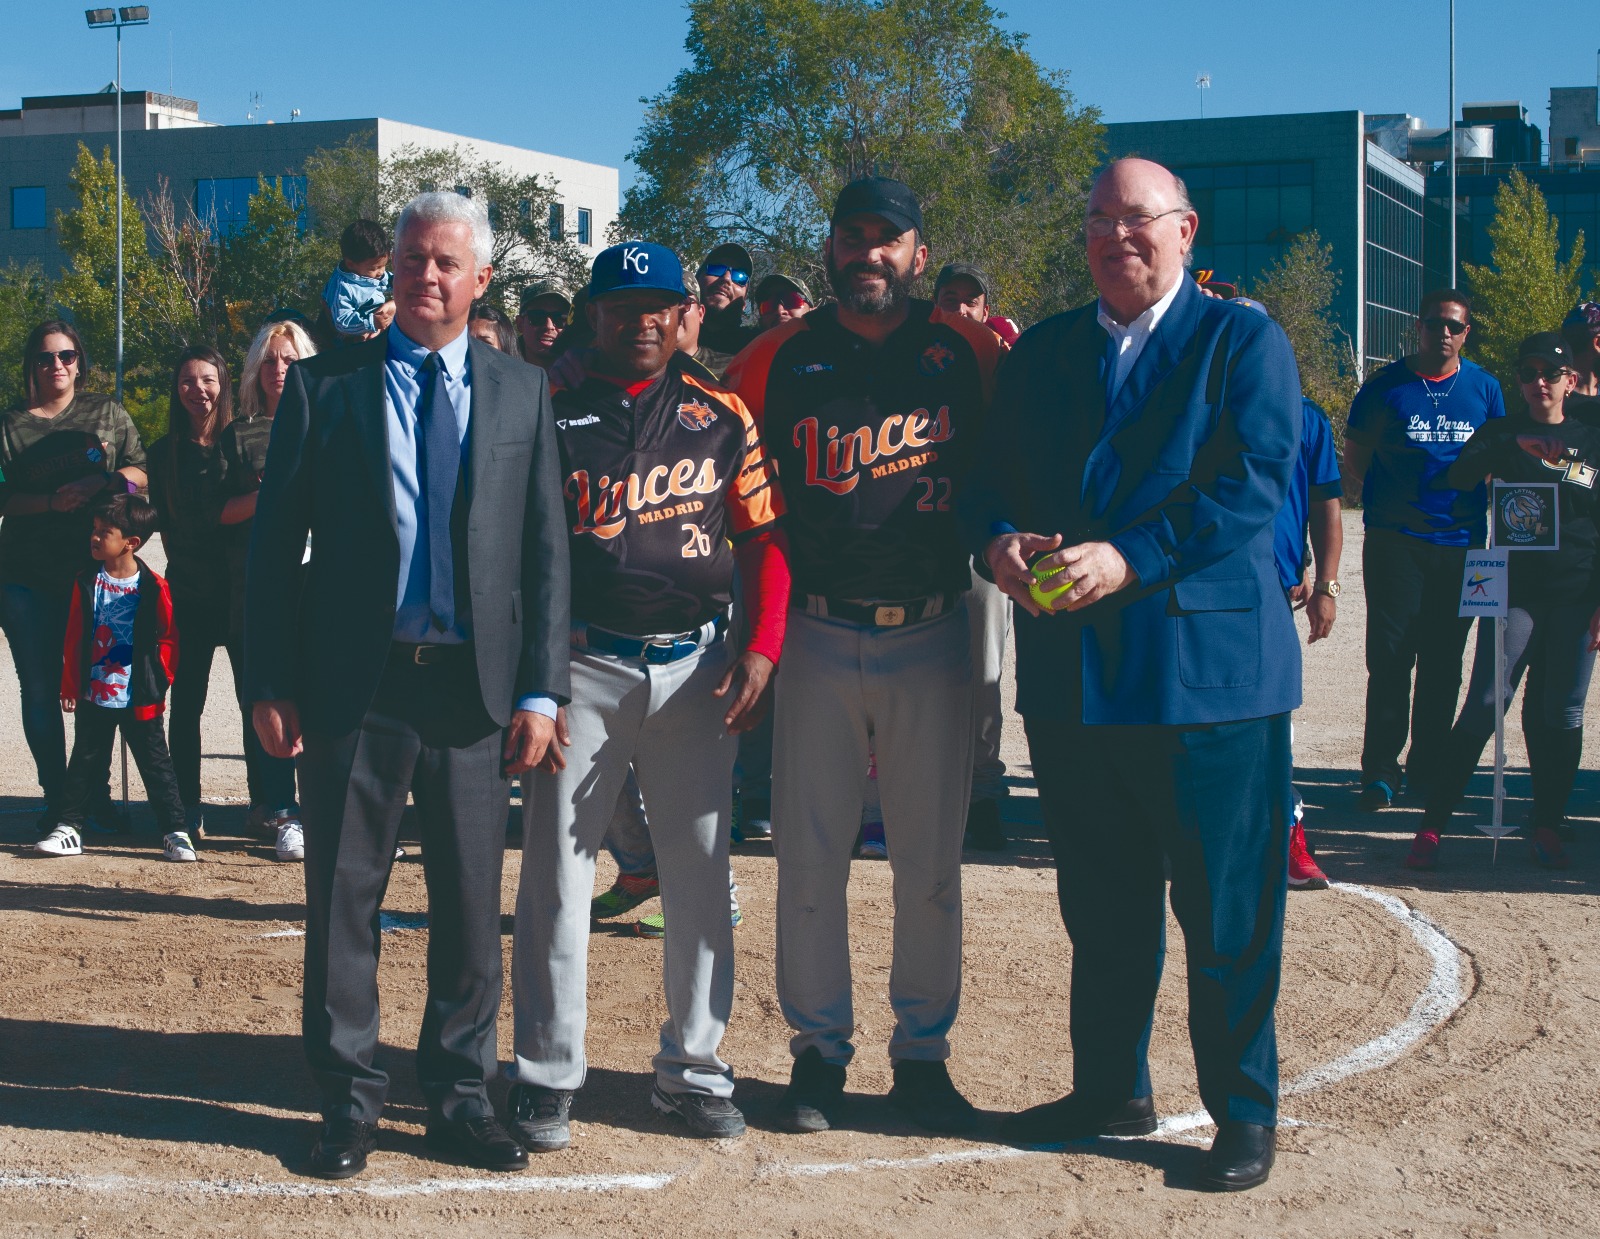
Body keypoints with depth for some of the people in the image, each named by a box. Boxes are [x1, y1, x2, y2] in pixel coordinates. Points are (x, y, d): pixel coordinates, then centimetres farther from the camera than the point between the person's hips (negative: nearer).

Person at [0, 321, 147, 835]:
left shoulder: (107, 413, 11)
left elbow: (141, 472, 5)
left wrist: (99, 482, -13)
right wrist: (51, 502, -16)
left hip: (94, 570, 0)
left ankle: (96, 794, 13)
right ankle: (56, 797, 8)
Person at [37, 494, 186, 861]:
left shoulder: (153, 588, -9)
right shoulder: (88, 583, 0)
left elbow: (168, 638, 0)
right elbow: (74, 638, 5)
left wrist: (160, 680, -5)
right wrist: (71, 686, 5)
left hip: (139, 698, -3)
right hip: (93, 696, 3)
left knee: (155, 763, 3)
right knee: (86, 762, 11)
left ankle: (175, 831, 8)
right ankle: (69, 829, 20)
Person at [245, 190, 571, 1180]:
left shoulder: (523, 393, 7)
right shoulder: (323, 385, 4)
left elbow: (548, 549, 4)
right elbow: (275, 542, 3)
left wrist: (541, 690, -3)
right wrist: (270, 684, -3)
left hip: (477, 688, 1)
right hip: (353, 686, -1)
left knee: (471, 904, 8)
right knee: (344, 899, 6)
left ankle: (462, 1096, 22)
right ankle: (350, 1100, 19)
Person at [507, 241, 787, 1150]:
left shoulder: (721, 415, 7)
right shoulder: (550, 409, 1)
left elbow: (766, 537, 8)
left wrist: (763, 647, -5)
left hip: (696, 665, 2)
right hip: (580, 665, -2)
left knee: (702, 871, 7)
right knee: (557, 868, 0)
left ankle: (694, 1067, 19)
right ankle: (548, 1075, 10)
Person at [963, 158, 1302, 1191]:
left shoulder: (1244, 342, -1)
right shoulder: (1042, 352, 14)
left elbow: (1254, 484, -13)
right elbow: (991, 477, 11)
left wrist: (1131, 558, -23)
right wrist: (999, 541, -12)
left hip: (1208, 665, -5)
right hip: (1070, 669, 5)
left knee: (1227, 911, 2)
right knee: (1100, 904, 15)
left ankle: (1245, 1112, 16)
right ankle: (1111, 1091, 30)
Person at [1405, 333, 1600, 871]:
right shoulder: (1502, 432, 8)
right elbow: (1456, 479, -10)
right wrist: (1515, 446, -23)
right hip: (1514, 589, -2)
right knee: (1484, 705, -9)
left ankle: (1547, 826, 16)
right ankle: (1432, 826, -7)